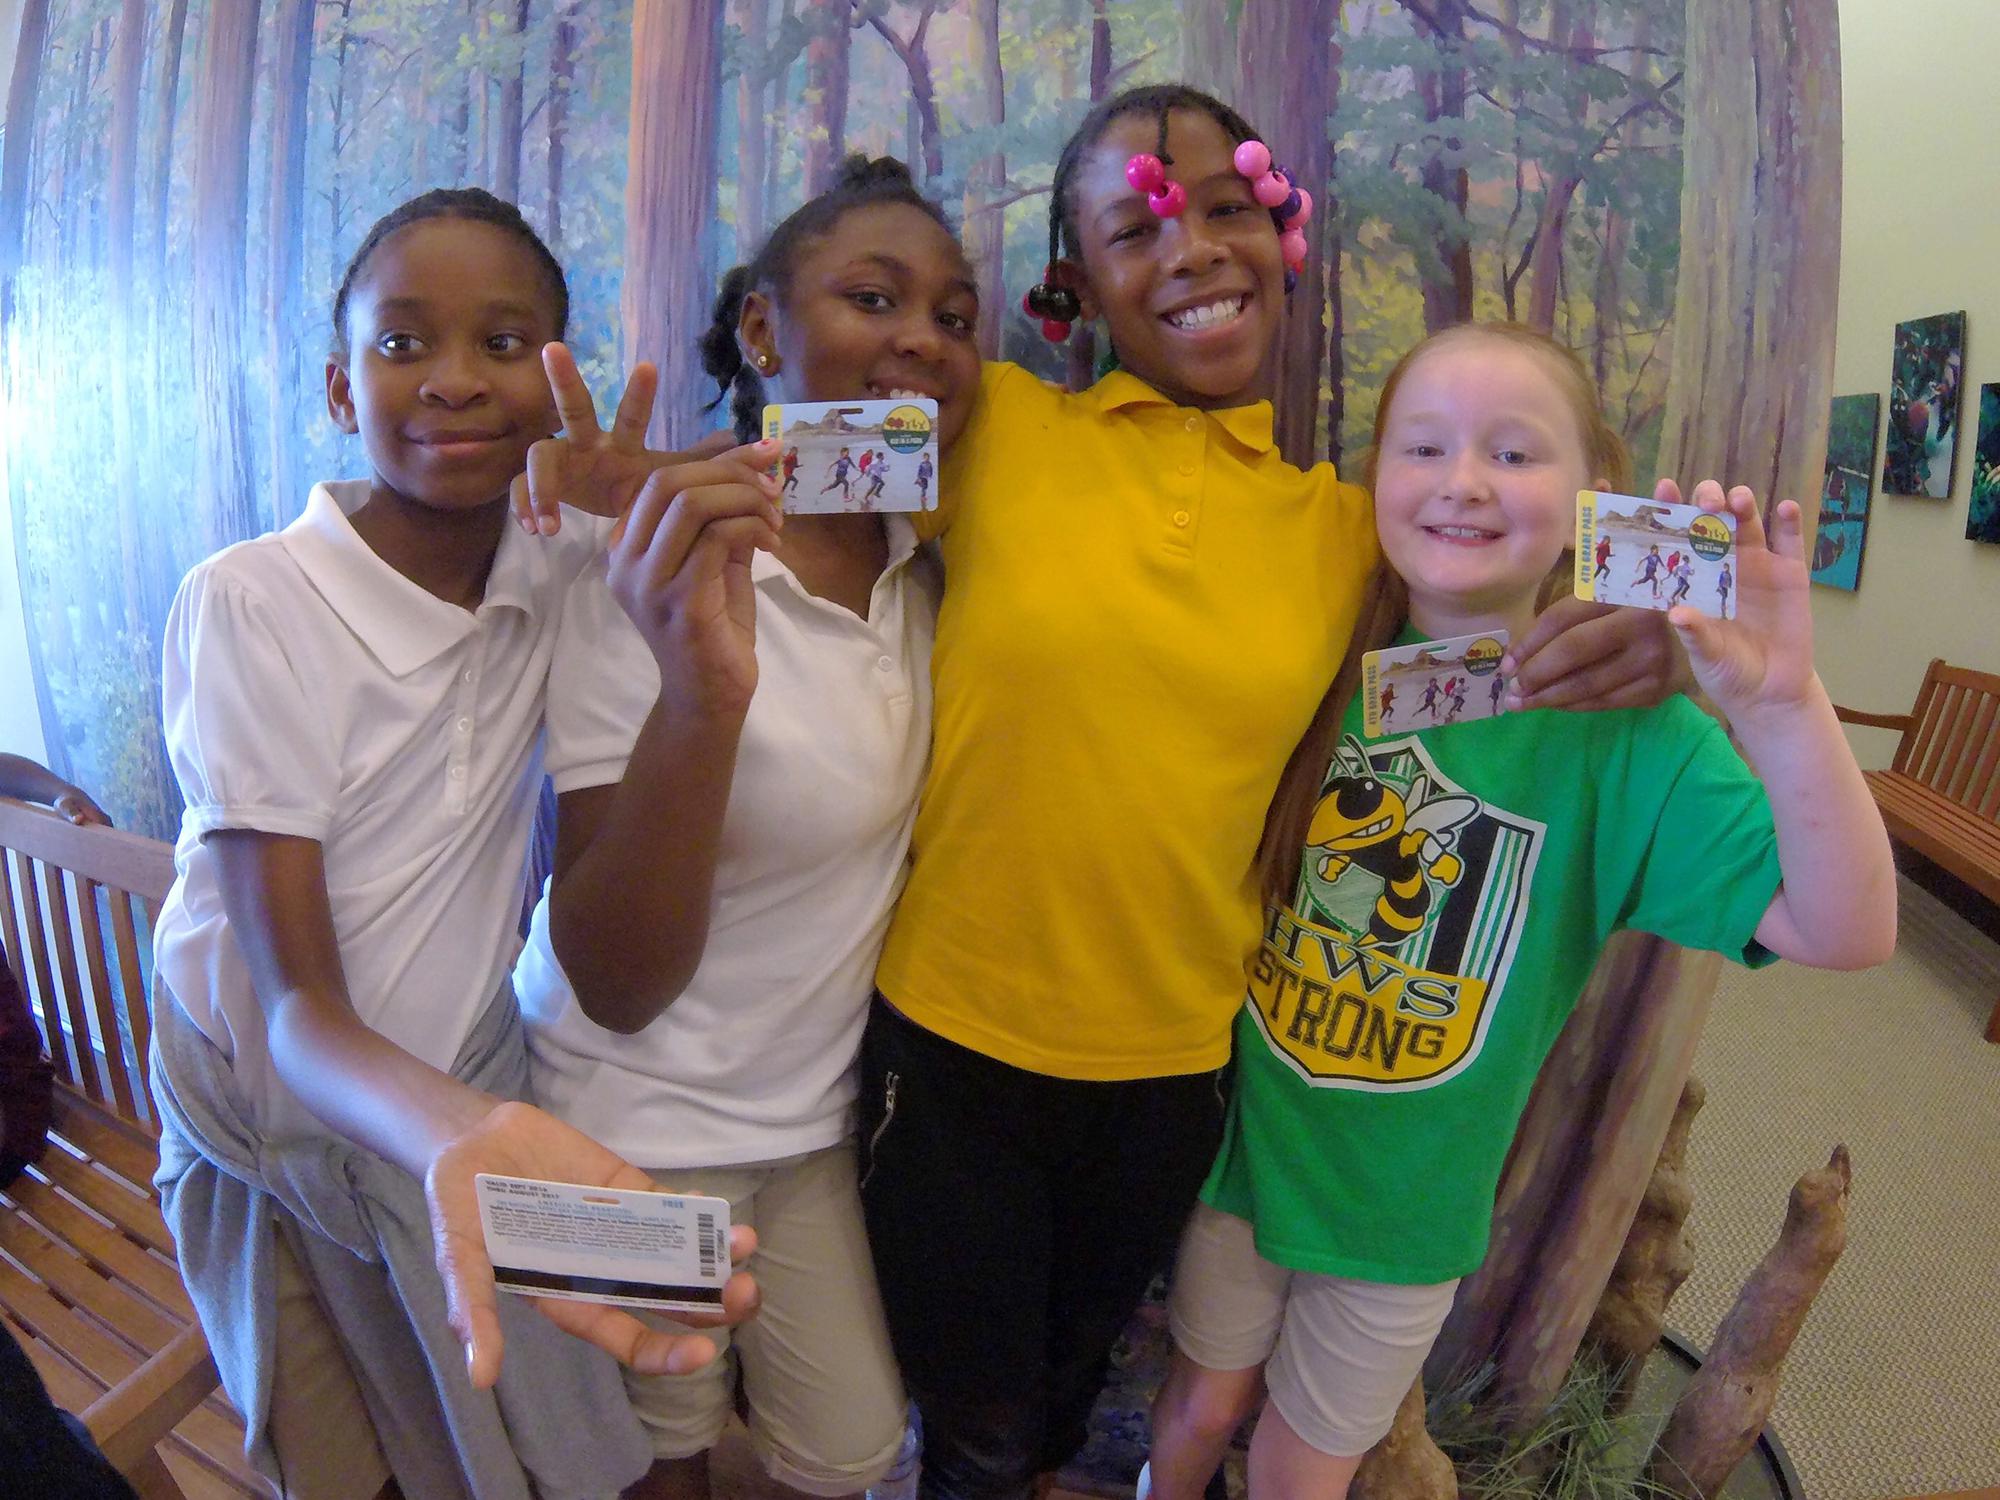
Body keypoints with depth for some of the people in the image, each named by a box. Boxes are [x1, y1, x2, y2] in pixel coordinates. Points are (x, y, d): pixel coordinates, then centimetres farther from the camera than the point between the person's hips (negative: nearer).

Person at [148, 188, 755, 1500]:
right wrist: (459, 1133, -47)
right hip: (282, 1131, -3)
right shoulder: (251, 603, -22)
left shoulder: (568, 569, -8)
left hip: (478, 1099, 3)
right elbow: (297, 1004, -24)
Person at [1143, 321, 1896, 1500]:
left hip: (1409, 1201, -1)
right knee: (1204, 1403, 26)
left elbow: (1845, 933, -27)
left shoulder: (1622, 725, -18)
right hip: (1242, 1142, 2)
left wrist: (1782, 704, -39)